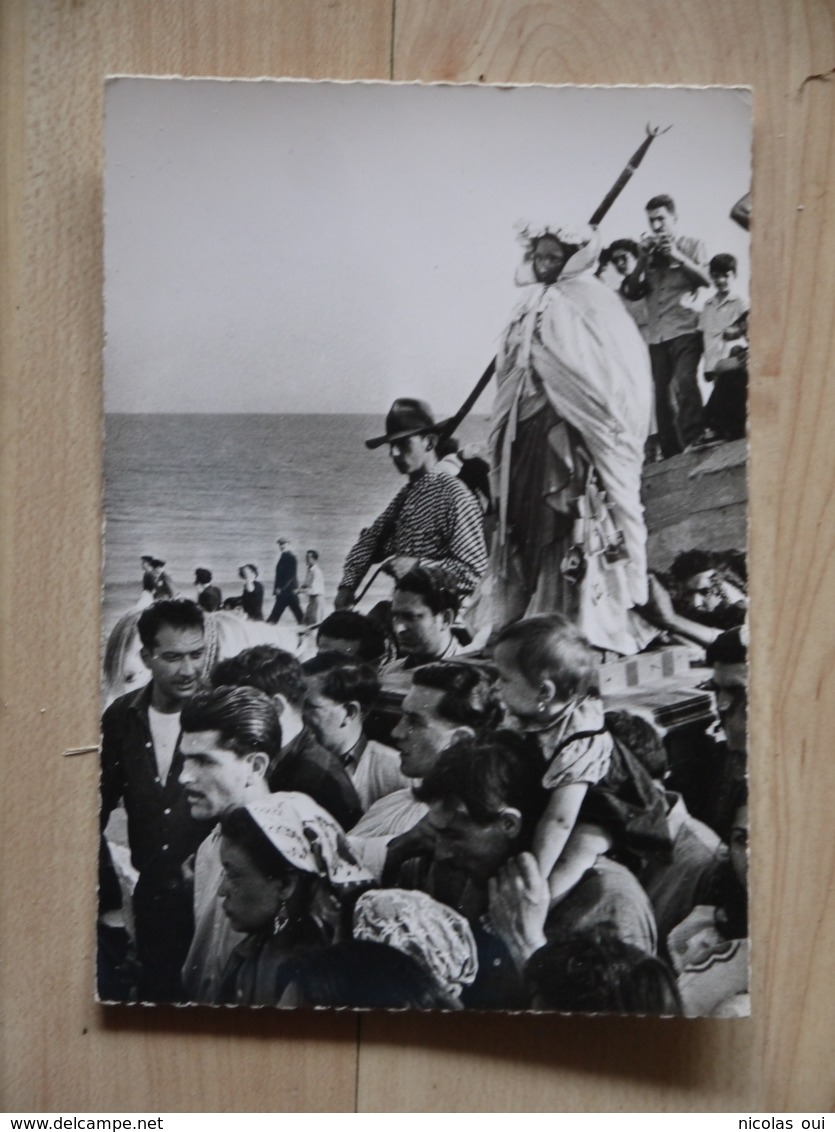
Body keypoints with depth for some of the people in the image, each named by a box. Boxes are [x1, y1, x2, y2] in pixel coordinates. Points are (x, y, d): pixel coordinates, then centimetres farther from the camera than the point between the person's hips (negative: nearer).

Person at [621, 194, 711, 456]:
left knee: (685, 382, -23)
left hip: (685, 330, -4)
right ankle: (671, 452, 5)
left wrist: (677, 256, -9)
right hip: (657, 336, 4)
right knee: (662, 395, 0)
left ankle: (692, 442, -24)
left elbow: (706, 279, -2)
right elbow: (631, 292, 10)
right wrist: (643, 260, -1)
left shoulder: (692, 246, 12)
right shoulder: (649, 252, 19)